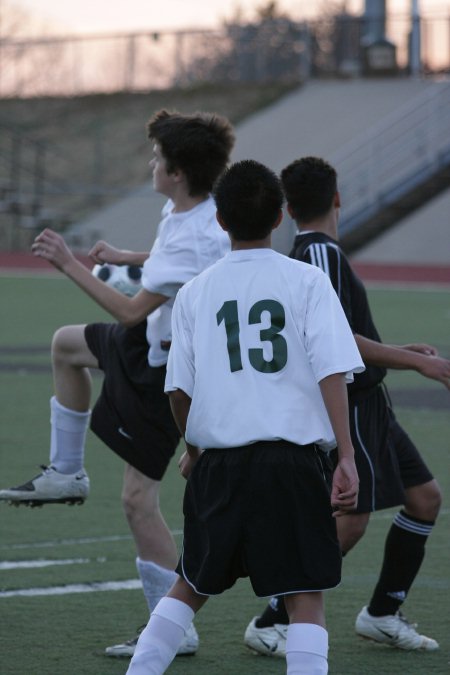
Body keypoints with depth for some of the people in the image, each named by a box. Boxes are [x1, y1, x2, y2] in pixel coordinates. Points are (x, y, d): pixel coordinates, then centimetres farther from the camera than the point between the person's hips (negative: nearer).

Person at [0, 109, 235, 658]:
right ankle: (66, 473, 37)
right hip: (151, 343, 10)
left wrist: (69, 265, -24)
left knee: (138, 499, -7)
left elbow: (132, 311, -30)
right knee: (66, 344, 31)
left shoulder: (192, 240, -34)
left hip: (162, 374, -10)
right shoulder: (187, 209, -5)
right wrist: (128, 258, 25)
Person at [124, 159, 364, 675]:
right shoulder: (307, 282, 0)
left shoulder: (195, 292, 7)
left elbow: (179, 388, 8)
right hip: (294, 462, -3)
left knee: (190, 587, 18)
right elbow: (332, 371, -8)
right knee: (305, 596, 0)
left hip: (219, 464, 3)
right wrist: (345, 457, -9)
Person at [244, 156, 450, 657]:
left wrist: (400, 352, 27)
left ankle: (382, 615, 19)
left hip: (367, 408, 10)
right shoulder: (322, 254, -16)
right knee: (349, 522, -13)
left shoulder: (306, 256, 14)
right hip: (349, 409, -10)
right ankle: (269, 625, -5)